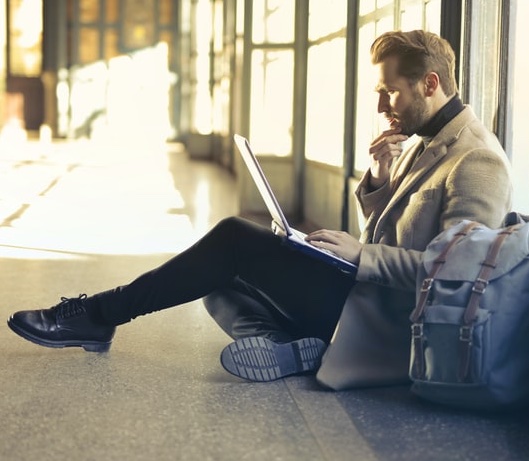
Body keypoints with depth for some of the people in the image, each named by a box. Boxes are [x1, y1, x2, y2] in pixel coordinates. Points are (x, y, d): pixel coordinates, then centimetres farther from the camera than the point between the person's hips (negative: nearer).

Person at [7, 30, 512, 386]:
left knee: (237, 238, -15)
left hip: (383, 313, -10)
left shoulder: (477, 160, -13)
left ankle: (99, 314, -6)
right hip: (365, 290, 10)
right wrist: (380, 178, 1)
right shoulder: (423, 143, 17)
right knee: (223, 285, 4)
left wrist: (361, 255, -26)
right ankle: (295, 348, -23)